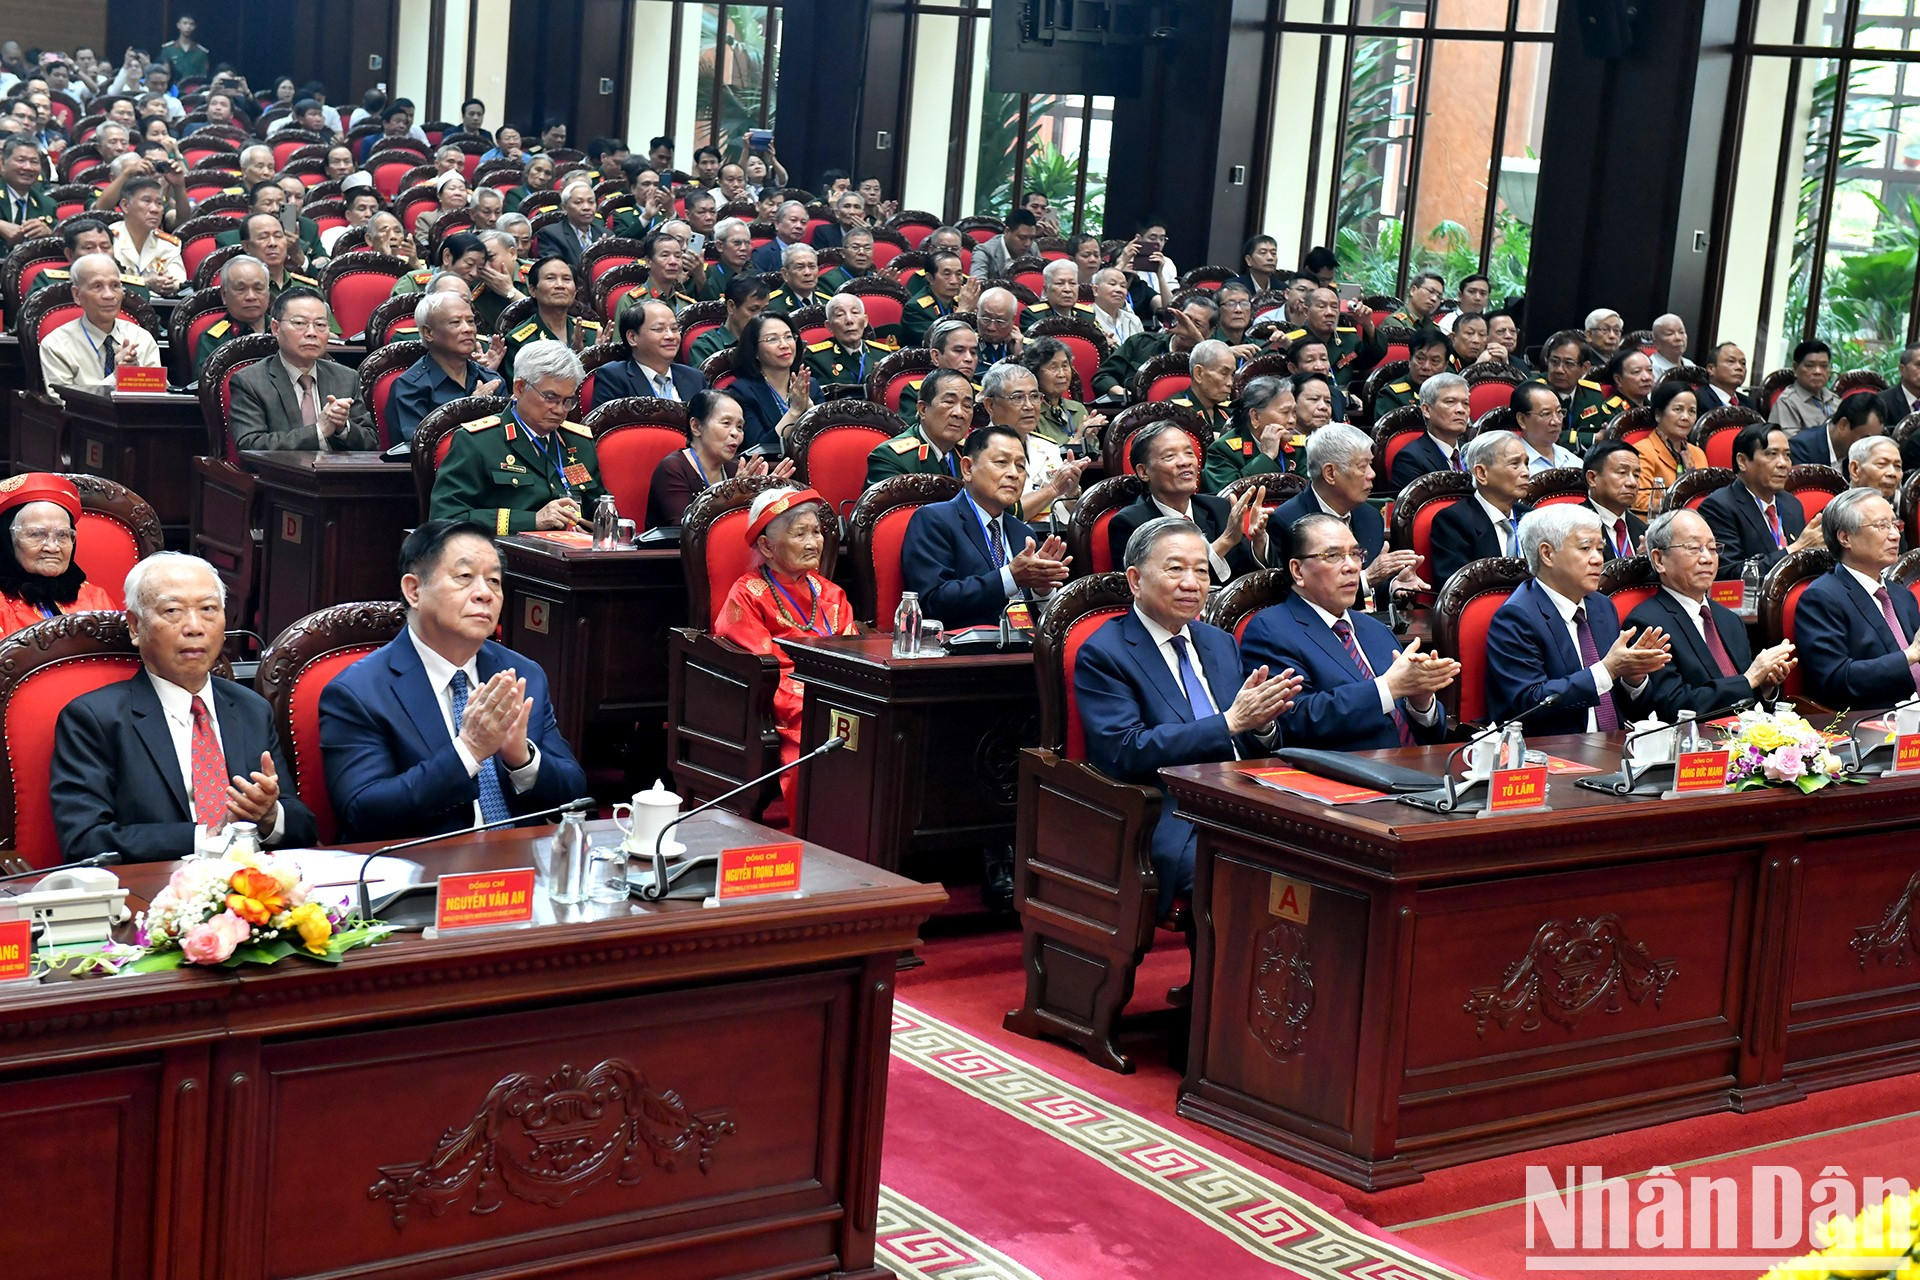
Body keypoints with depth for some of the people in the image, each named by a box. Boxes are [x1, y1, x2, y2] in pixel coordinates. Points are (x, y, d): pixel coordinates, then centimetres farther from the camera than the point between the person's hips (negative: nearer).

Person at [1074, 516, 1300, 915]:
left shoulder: (1220, 643, 21)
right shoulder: (1102, 654, 0)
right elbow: (1127, 754, -13)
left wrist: (1263, 721, -4)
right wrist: (1232, 721, -15)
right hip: (1172, 822, -6)